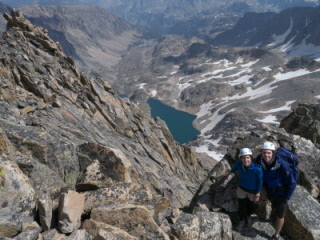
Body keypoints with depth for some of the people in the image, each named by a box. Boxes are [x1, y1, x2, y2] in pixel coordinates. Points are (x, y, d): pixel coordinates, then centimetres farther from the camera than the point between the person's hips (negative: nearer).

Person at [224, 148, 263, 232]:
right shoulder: (239, 163, -27)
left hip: (253, 190, -2)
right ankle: (242, 220, 49)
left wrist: (258, 195, -10)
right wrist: (229, 173, 18)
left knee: (250, 205, 26)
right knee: (241, 206, 18)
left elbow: (260, 181, -19)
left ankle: (248, 217, 59)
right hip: (241, 188, 2)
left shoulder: (257, 169, -37)